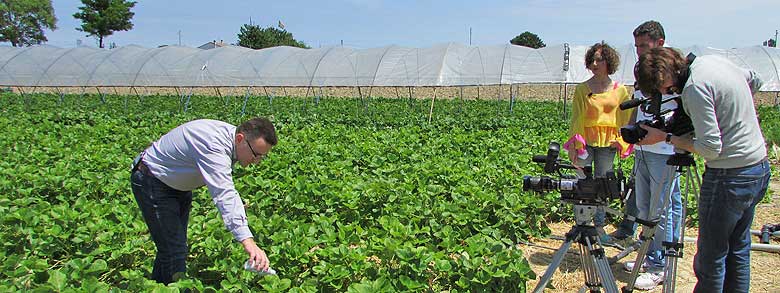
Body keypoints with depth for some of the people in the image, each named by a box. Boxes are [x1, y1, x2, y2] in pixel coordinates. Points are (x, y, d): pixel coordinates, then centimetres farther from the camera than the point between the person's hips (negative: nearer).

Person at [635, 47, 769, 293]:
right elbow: (755, 81, 25)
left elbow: (711, 148, -21)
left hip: (729, 177, -10)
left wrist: (666, 137, -12)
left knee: (710, 257, 2)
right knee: (738, 250, 21)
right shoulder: (715, 60, 5)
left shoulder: (695, 87, -22)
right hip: (760, 169, 10)